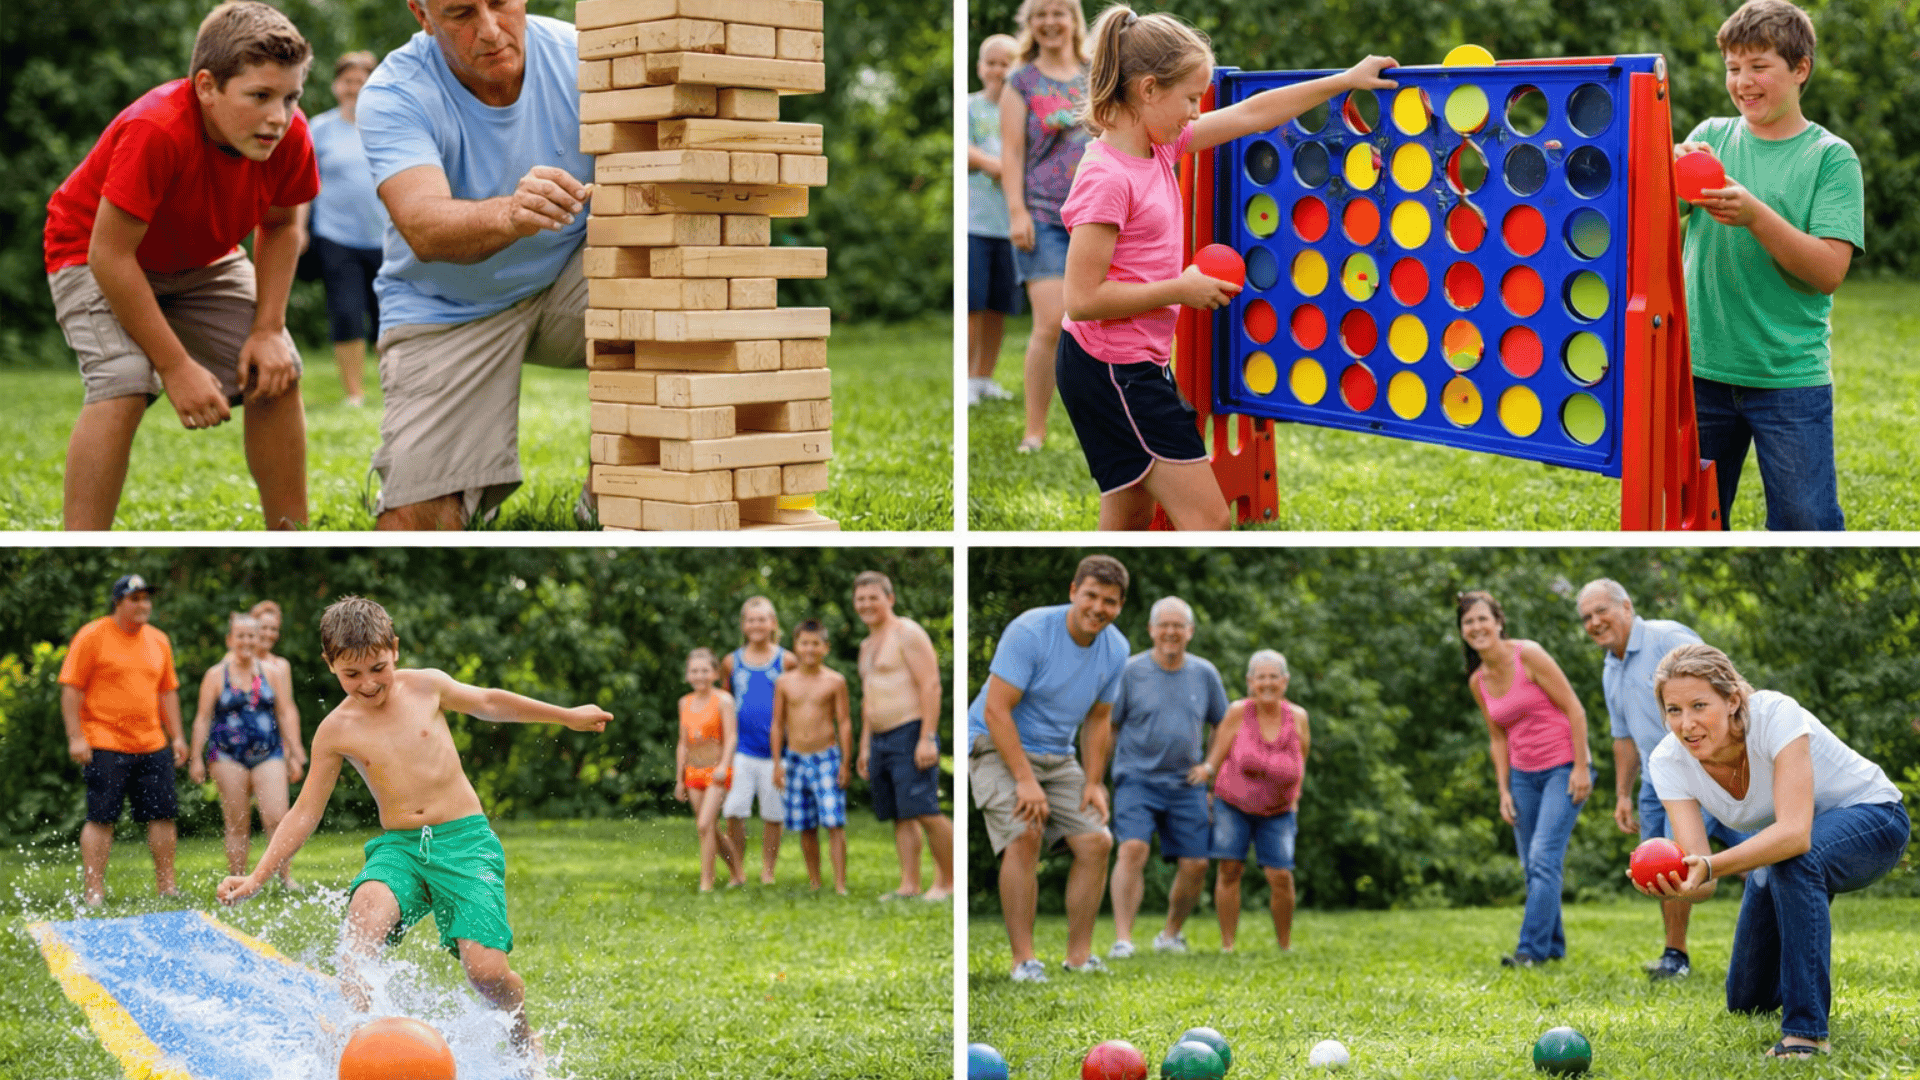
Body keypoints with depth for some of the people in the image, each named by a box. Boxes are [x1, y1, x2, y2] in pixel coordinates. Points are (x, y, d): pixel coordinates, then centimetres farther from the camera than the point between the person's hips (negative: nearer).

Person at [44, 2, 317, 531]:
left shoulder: (289, 137, -22)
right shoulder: (156, 131, -40)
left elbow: (280, 227, -3)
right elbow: (111, 255, -35)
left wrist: (269, 330, -15)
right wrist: (176, 366, -32)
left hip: (202, 260, 6)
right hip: (95, 257, -6)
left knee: (277, 376, -3)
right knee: (124, 387, -27)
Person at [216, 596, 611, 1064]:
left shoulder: (426, 686, 1)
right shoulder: (336, 731, 1)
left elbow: (488, 702, 19)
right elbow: (305, 811, 8)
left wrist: (569, 716, 28)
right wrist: (257, 877, 2)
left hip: (464, 838, -1)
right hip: (398, 848, 1)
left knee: (486, 970, -17)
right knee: (365, 910, -35)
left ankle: (524, 1038, 15)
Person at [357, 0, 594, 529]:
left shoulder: (577, 58, -14)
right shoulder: (394, 97, -22)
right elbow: (423, 227, -38)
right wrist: (510, 216, -60)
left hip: (564, 278, 2)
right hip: (446, 312, -2)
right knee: (417, 523, -16)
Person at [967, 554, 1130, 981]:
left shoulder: (1116, 649, -1)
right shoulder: (1030, 631, -21)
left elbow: (1098, 720, 12)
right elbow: (996, 710, -23)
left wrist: (1093, 782, 1)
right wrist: (1025, 781, -27)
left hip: (1057, 756, 6)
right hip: (996, 746, -6)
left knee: (1097, 841, -7)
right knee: (1025, 834, -27)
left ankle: (1079, 954, 2)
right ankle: (1023, 958, -22)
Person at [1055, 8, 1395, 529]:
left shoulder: (1160, 146, 5)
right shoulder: (1107, 178, -21)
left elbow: (1251, 114, 14)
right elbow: (1082, 298, -24)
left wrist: (1347, 80, 16)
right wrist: (1180, 289, -16)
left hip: (1138, 363, 10)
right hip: (1112, 369, -10)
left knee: (1130, 522, 15)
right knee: (1209, 519, -7)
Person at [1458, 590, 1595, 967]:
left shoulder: (1528, 655, -13)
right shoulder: (1478, 682, 5)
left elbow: (1573, 708, -12)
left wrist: (1581, 766, -15)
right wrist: (1503, 789, 7)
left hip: (1563, 769, -6)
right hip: (1523, 775, 6)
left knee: (1544, 857, -16)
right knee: (1532, 865, 6)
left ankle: (1532, 948, -18)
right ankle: (1554, 946, 17)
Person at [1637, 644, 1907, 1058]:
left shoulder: (1776, 715, -34)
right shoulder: (1669, 762, -19)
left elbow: (1795, 831, -45)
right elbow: (1698, 867, -28)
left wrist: (1711, 866, -58)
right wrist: (1679, 884, -52)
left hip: (1871, 820, -6)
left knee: (1793, 857, -40)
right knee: (1747, 1004, 8)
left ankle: (1806, 1029, -31)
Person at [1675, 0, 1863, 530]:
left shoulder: (1831, 157, -3)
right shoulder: (1711, 136, 7)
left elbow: (1829, 271, -12)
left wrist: (1756, 215, -24)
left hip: (1791, 378, -3)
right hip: (1701, 367, 3)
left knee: (1805, 525, -2)